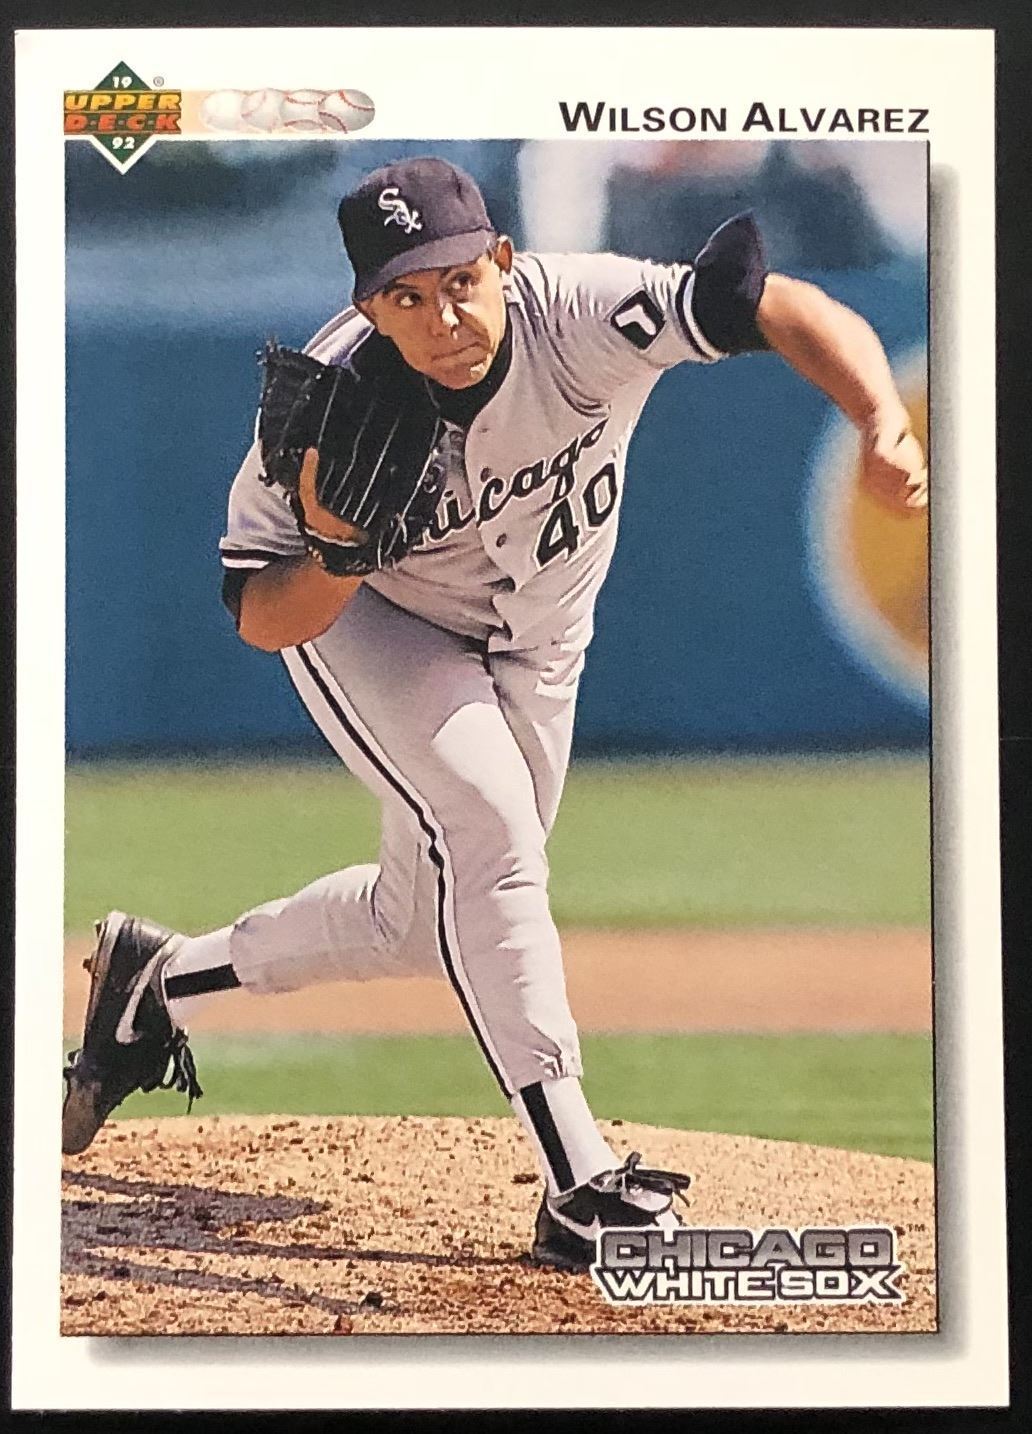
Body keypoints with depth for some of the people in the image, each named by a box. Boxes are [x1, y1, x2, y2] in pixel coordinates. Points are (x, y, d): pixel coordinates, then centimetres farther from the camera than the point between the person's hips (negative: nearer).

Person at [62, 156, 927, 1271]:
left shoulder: (582, 314, -35)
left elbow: (787, 309, -47)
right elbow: (262, 623, -25)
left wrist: (882, 424, -64)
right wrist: (337, 551, -46)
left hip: (533, 652, 4)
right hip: (364, 620, -3)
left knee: (425, 918, 13)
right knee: (486, 826, -26)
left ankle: (160, 979, 34)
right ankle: (580, 1182, -22)